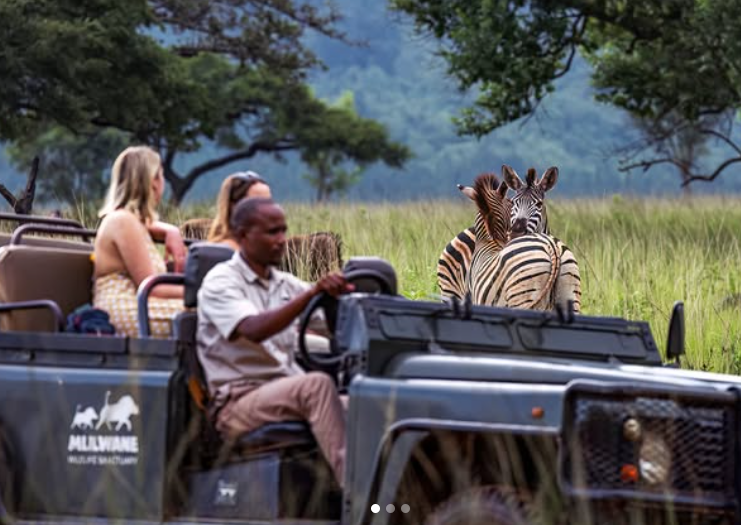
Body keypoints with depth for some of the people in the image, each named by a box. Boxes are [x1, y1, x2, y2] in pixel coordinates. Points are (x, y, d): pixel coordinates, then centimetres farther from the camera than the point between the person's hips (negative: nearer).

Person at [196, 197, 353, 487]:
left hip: (288, 393, 7)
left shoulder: (285, 284, 19)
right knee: (317, 384, -33)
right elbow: (254, 330, -24)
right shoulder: (220, 282, -5)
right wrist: (312, 293, -35)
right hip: (236, 405, -7)